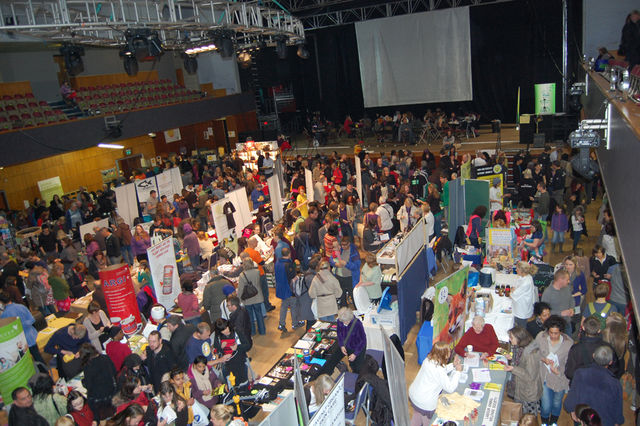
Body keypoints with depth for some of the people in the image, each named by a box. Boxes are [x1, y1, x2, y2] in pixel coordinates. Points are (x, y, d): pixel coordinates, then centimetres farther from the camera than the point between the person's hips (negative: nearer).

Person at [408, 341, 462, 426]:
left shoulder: (428, 360, -6)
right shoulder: (439, 370, -30)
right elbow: (450, 389, -18)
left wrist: (453, 366, 6)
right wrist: (457, 371, -10)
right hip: (425, 403, -8)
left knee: (417, 416, 30)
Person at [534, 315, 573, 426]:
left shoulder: (569, 343, -20)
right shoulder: (540, 337, -16)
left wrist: (558, 372, -24)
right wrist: (543, 359, -20)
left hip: (560, 378, 0)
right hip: (545, 377, 0)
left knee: (557, 403, 22)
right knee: (546, 405, 3)